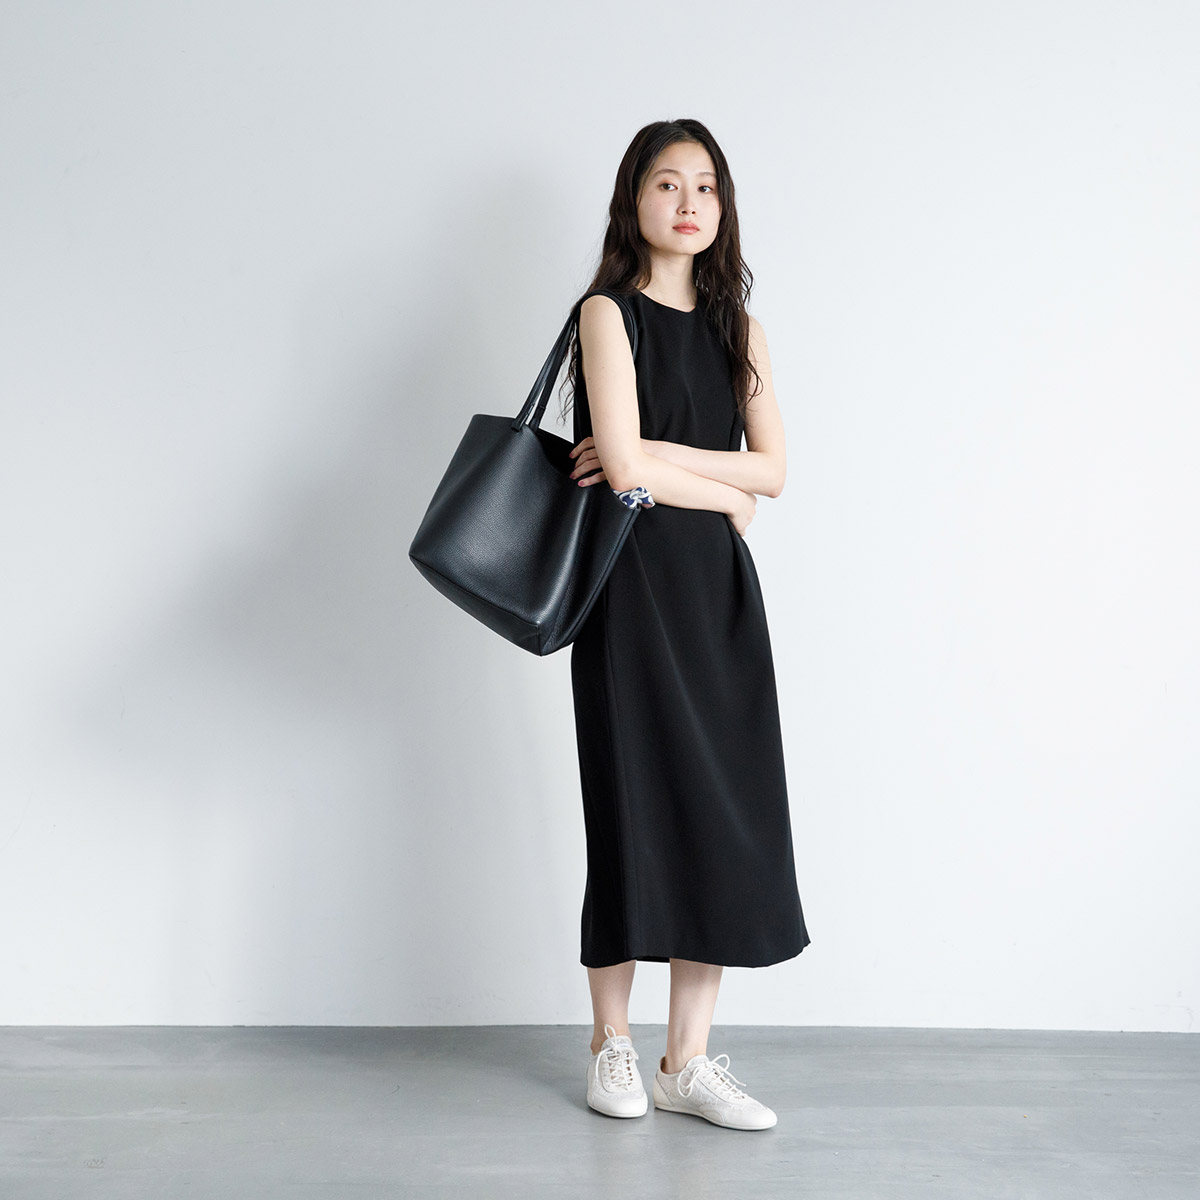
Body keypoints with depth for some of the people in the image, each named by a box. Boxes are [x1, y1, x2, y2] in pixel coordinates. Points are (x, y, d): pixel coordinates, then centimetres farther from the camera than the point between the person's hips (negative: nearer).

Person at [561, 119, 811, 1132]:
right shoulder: (609, 313, -1)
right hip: (633, 587, -5)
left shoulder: (739, 328, 15)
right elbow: (624, 468, -14)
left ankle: (689, 1060, 10)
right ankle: (612, 1046, 16)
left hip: (720, 590, 5)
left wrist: (659, 457, -8)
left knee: (725, 811, 1)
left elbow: (773, 468, 4)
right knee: (637, 803, 0)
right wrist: (723, 494, -1)